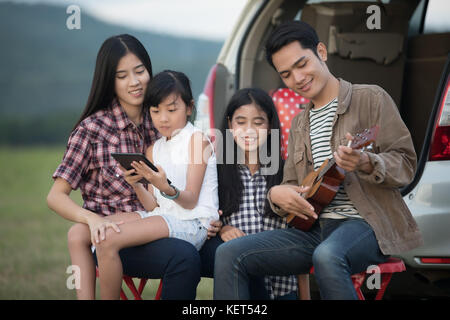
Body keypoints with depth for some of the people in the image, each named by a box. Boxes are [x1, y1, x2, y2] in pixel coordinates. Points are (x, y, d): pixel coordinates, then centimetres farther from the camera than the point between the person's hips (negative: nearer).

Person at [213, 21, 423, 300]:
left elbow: (406, 164, -4)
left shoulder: (370, 98, 3)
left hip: (366, 222, -6)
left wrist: (365, 163, -25)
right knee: (229, 254, -12)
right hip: (316, 228, 6)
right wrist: (277, 194, -1)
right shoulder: (299, 124, 22)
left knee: (327, 255, -41)